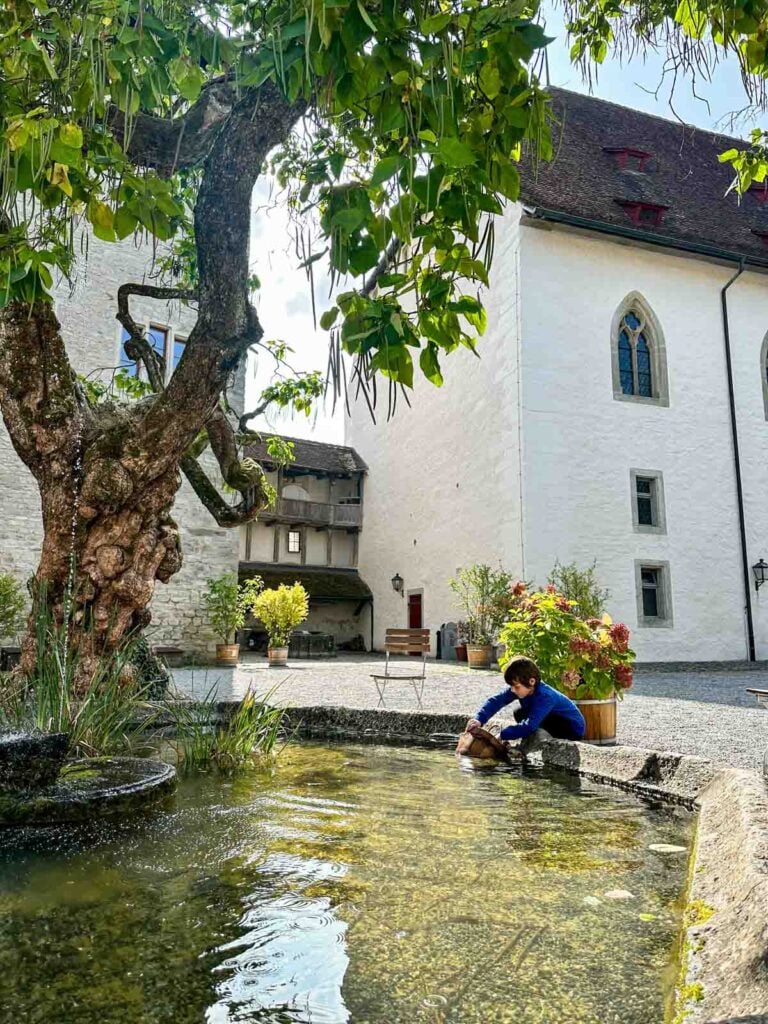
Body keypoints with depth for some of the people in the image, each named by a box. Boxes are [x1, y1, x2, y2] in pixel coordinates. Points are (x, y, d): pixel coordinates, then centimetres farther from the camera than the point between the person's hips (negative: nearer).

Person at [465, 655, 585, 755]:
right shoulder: (520, 688, -16)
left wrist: (501, 735, -41)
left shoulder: (545, 696, -36)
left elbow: (529, 726, -42)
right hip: (551, 720, 8)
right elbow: (496, 700, -23)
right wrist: (479, 719, -38)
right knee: (519, 713, -8)